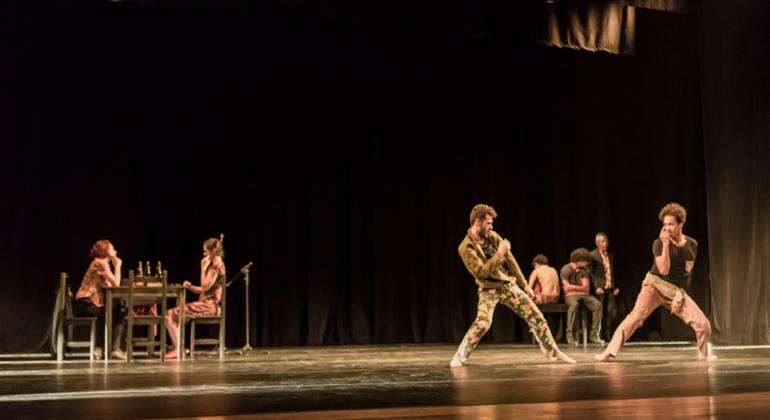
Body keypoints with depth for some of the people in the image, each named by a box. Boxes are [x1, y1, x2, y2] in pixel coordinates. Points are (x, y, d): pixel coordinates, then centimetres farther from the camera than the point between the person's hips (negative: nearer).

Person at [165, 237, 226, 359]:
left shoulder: (216, 264, -12)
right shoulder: (215, 264, 19)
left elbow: (205, 286, -20)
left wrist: (203, 268, -12)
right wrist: (190, 287, 5)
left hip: (208, 305, -11)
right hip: (206, 303, 11)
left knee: (170, 314, -12)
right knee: (175, 314, 21)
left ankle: (177, 349, -11)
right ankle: (176, 347, 12)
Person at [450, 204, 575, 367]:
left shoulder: (493, 236, 1)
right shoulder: (466, 247, -15)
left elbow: (510, 260, 6)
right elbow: (482, 272, -23)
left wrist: (525, 285, 9)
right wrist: (499, 253, -22)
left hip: (508, 284, 5)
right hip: (489, 289, -5)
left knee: (535, 315, 4)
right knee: (483, 323, -27)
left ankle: (553, 351, 18)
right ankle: (459, 357, -13)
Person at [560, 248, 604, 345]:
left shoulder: (584, 270, 10)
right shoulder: (566, 270, -5)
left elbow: (586, 288, 3)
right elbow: (566, 288, -12)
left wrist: (573, 287, -4)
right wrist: (580, 288, -3)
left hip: (583, 295, 5)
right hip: (570, 296, -5)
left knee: (598, 304, -23)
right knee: (574, 304, -40)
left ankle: (594, 334, -21)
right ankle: (569, 334, -34)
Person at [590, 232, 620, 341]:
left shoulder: (611, 256, 16)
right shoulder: (593, 255, -1)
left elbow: (614, 272, 19)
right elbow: (591, 273, -5)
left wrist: (617, 287, 9)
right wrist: (596, 287, -12)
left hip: (611, 288, 5)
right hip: (600, 289, -5)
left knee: (613, 313, -1)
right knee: (601, 314, -2)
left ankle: (609, 335, 10)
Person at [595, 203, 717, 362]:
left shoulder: (692, 244, 4)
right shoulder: (659, 243, -7)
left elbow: (688, 271, 13)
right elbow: (664, 270, -19)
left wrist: (679, 296, 6)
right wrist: (665, 244, -22)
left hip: (676, 291, 3)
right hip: (654, 286, -3)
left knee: (703, 323, -5)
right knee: (635, 317, -21)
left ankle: (704, 354, 24)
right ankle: (609, 352, -21)